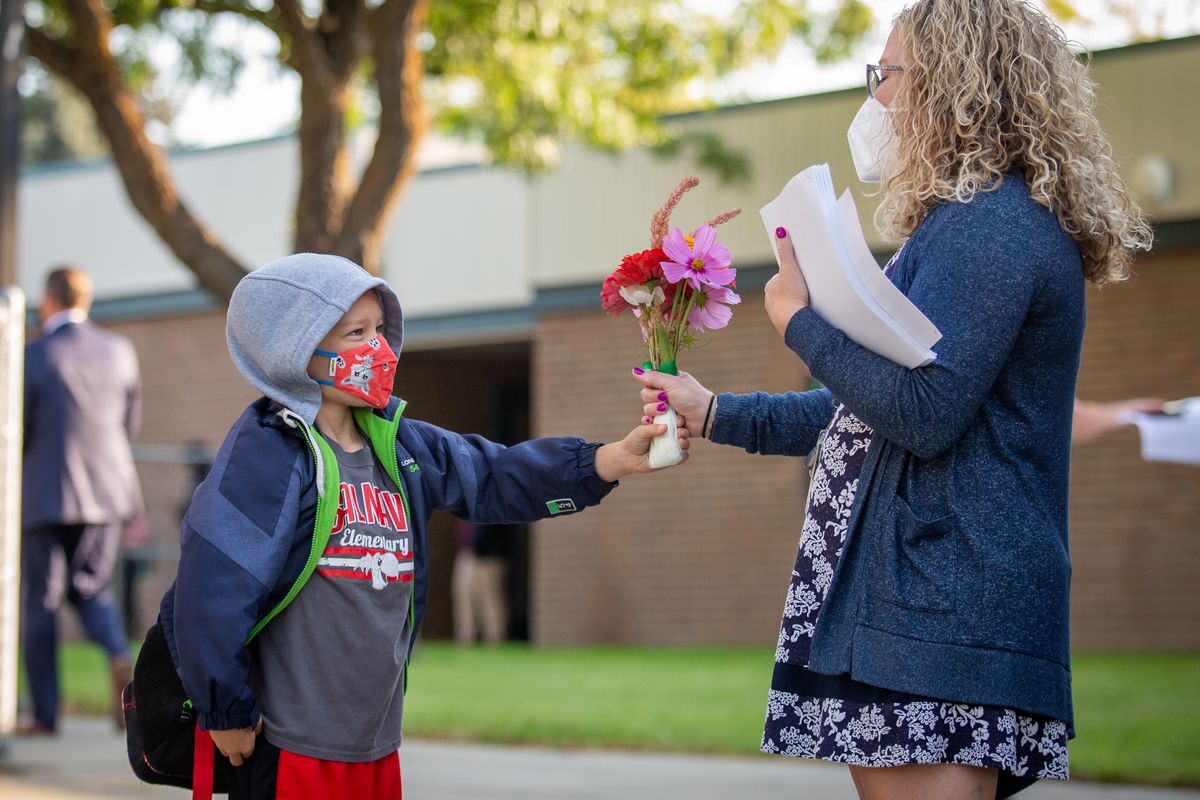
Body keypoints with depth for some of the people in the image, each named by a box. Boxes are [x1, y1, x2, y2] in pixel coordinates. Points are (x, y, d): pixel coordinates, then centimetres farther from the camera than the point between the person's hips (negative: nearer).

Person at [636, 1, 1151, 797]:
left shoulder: (988, 225, -11)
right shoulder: (979, 225, 24)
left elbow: (923, 411, -21)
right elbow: (864, 414, 31)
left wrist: (801, 320, -7)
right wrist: (717, 414, 32)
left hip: (945, 615, -11)